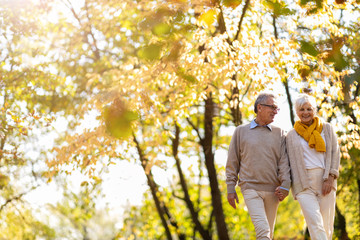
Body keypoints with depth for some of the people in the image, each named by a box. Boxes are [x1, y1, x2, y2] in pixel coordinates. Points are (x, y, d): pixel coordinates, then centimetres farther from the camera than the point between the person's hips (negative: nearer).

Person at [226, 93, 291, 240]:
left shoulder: (279, 133, 11)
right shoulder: (241, 131, 7)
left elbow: (284, 161, 3)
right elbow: (232, 163, 8)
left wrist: (285, 185, -10)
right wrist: (230, 188, 4)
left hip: (272, 190, 3)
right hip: (250, 188, -3)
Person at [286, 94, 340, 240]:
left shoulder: (327, 129, 13)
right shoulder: (291, 135, 14)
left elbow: (335, 154, 6)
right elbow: (290, 162, 12)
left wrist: (330, 178, -6)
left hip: (325, 180, 1)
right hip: (303, 182, -1)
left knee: (327, 225, -3)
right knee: (315, 223, -18)